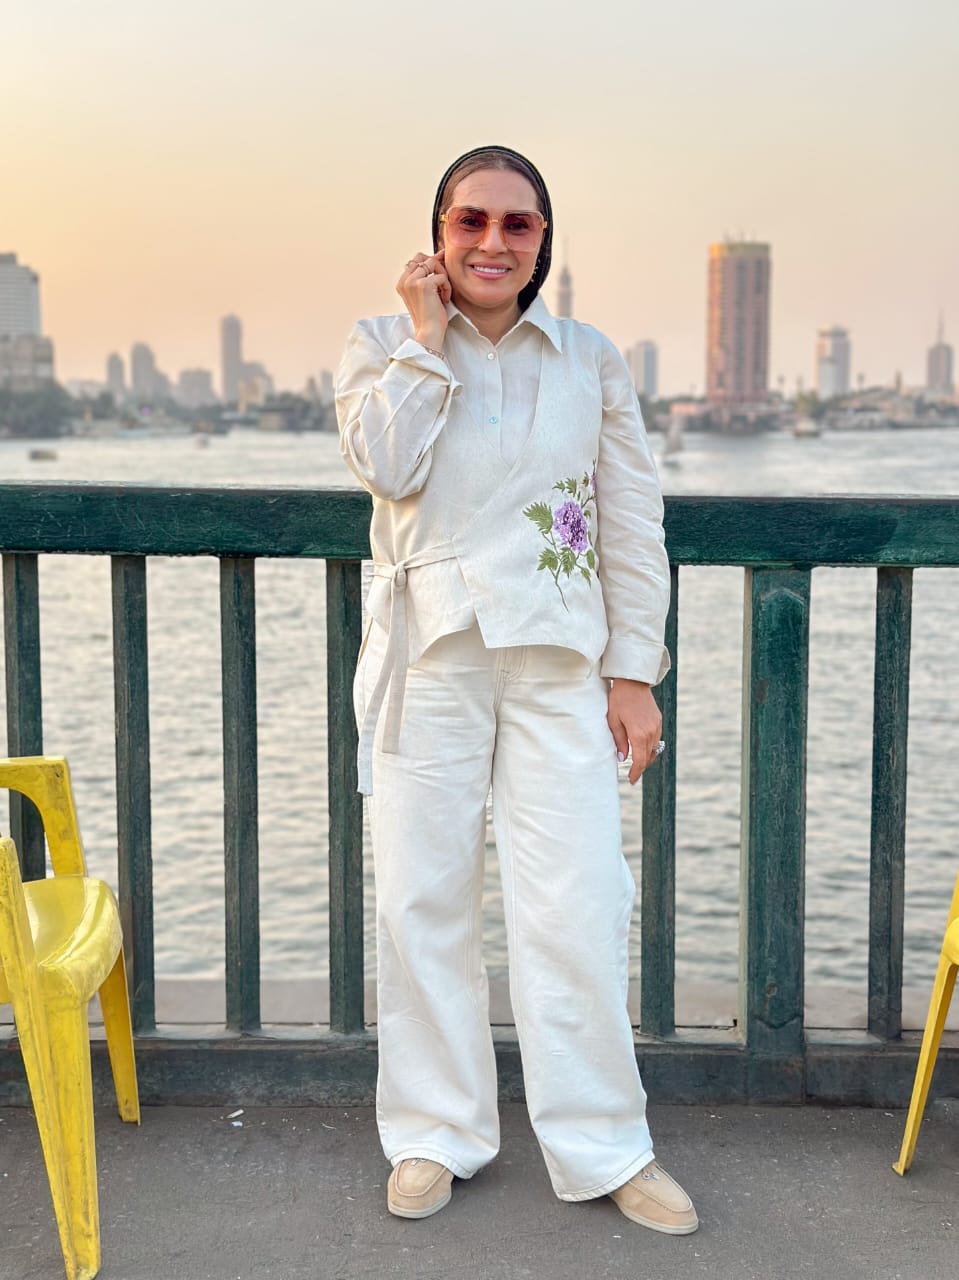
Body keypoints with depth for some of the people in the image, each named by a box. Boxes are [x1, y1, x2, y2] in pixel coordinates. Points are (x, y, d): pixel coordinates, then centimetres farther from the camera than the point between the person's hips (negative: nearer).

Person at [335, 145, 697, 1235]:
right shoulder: (383, 346, 7)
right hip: (428, 656, 0)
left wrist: (634, 671, 2)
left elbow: (634, 528, 8)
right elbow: (386, 464, -13)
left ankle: (603, 1147, 12)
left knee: (576, 907, -3)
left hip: (560, 662, 0)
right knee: (422, 899, 4)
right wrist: (429, 337, -7)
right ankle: (435, 1134, 20)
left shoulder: (592, 361, 8)